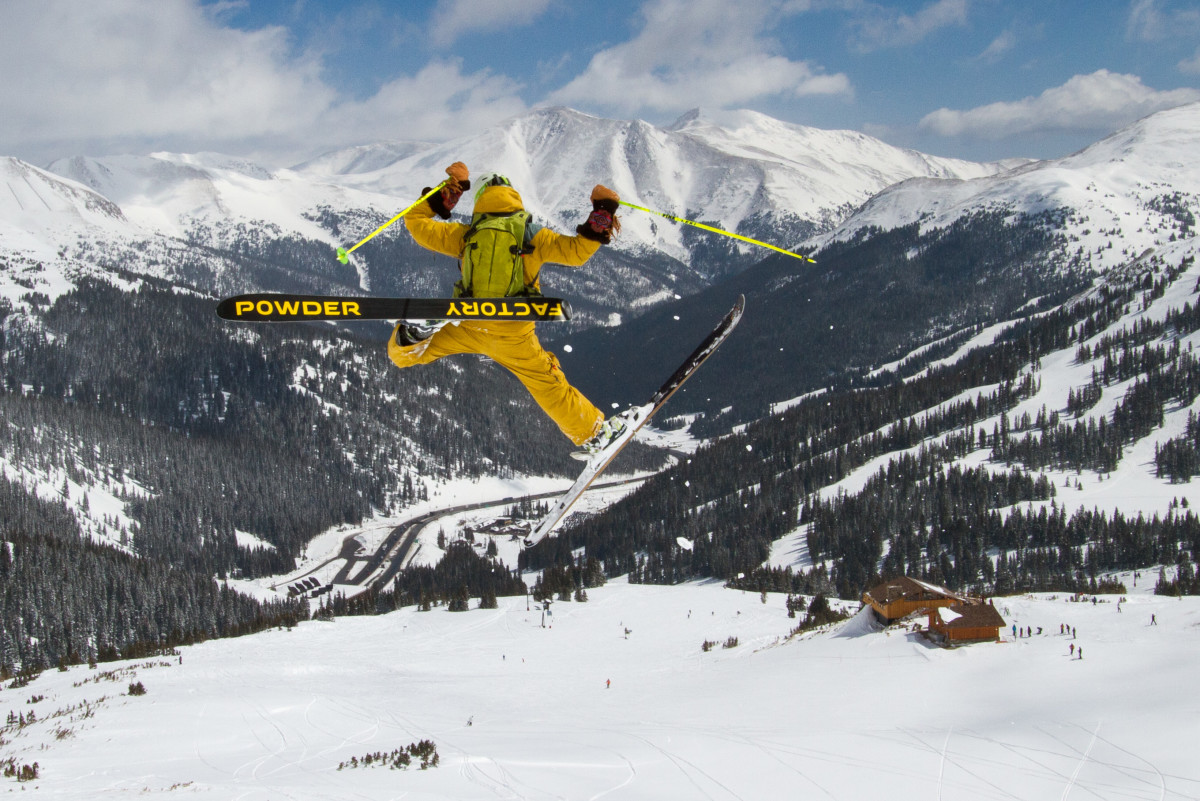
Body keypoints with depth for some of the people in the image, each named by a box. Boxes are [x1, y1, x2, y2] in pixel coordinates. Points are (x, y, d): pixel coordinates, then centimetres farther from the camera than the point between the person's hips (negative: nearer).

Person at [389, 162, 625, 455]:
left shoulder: (465, 235, 1)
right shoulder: (533, 237, -4)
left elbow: (417, 222, 9)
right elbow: (577, 251, -5)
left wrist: (447, 190, 18)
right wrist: (602, 215, 4)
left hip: (469, 329, 1)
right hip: (514, 336, 0)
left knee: (403, 354, 13)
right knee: (549, 387, 17)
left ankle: (412, 342, -21)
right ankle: (592, 434, 26)